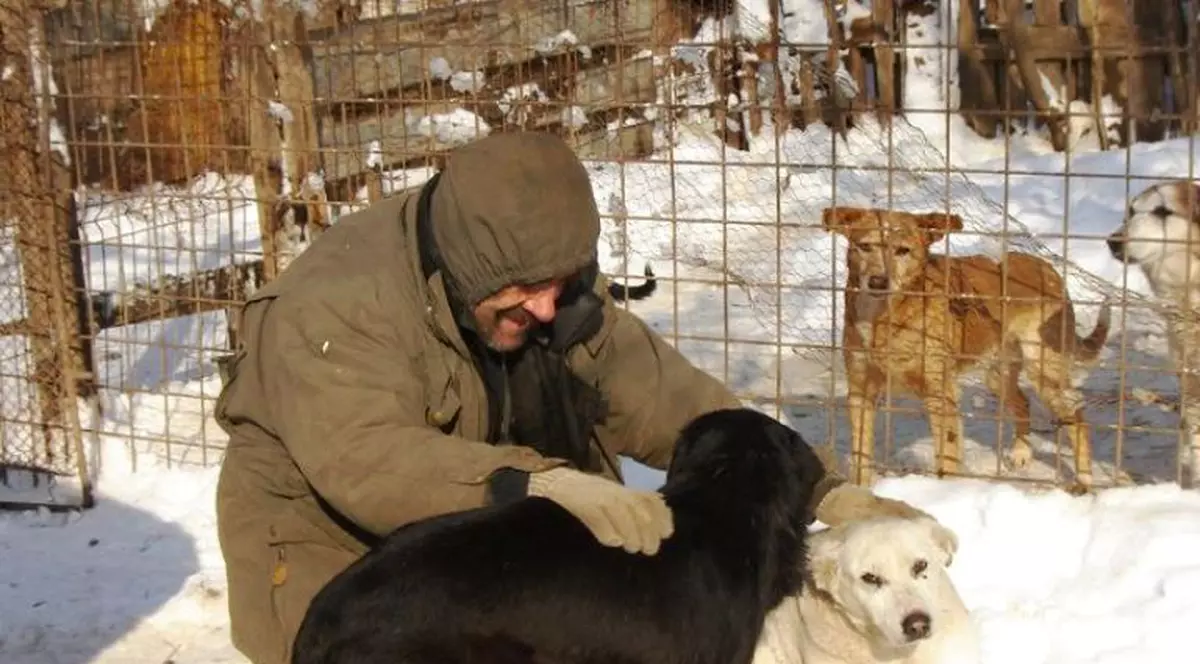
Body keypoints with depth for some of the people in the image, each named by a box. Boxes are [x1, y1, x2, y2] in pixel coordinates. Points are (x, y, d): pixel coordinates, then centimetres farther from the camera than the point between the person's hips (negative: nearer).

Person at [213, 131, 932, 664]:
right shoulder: (337, 306, -31)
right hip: (323, 535, -5)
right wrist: (541, 487, -54)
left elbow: (659, 395, -10)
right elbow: (366, 459, -43)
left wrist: (817, 487, -17)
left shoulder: (550, 295, -11)